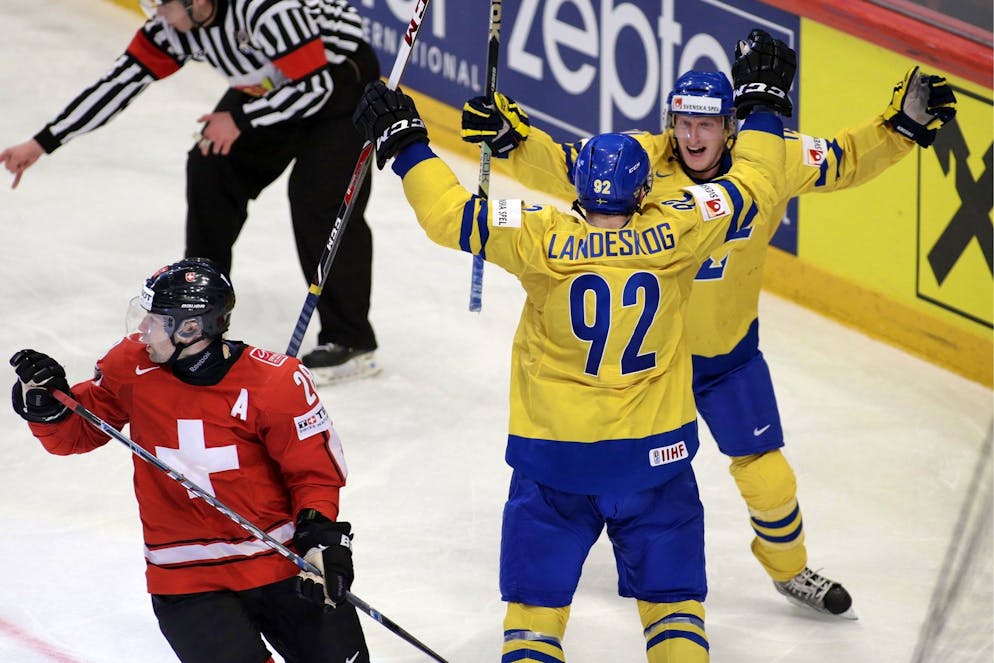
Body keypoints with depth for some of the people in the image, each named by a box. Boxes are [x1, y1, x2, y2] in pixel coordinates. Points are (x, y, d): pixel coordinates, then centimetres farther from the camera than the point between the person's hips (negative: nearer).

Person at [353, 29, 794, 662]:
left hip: (554, 454, -1)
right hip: (655, 453, 1)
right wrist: (764, 102, 14)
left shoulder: (543, 242, -15)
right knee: (672, 598, 13)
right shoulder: (674, 236, -11)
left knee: (536, 602, 8)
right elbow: (754, 186, 0)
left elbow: (450, 213, -12)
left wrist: (405, 142, 0)